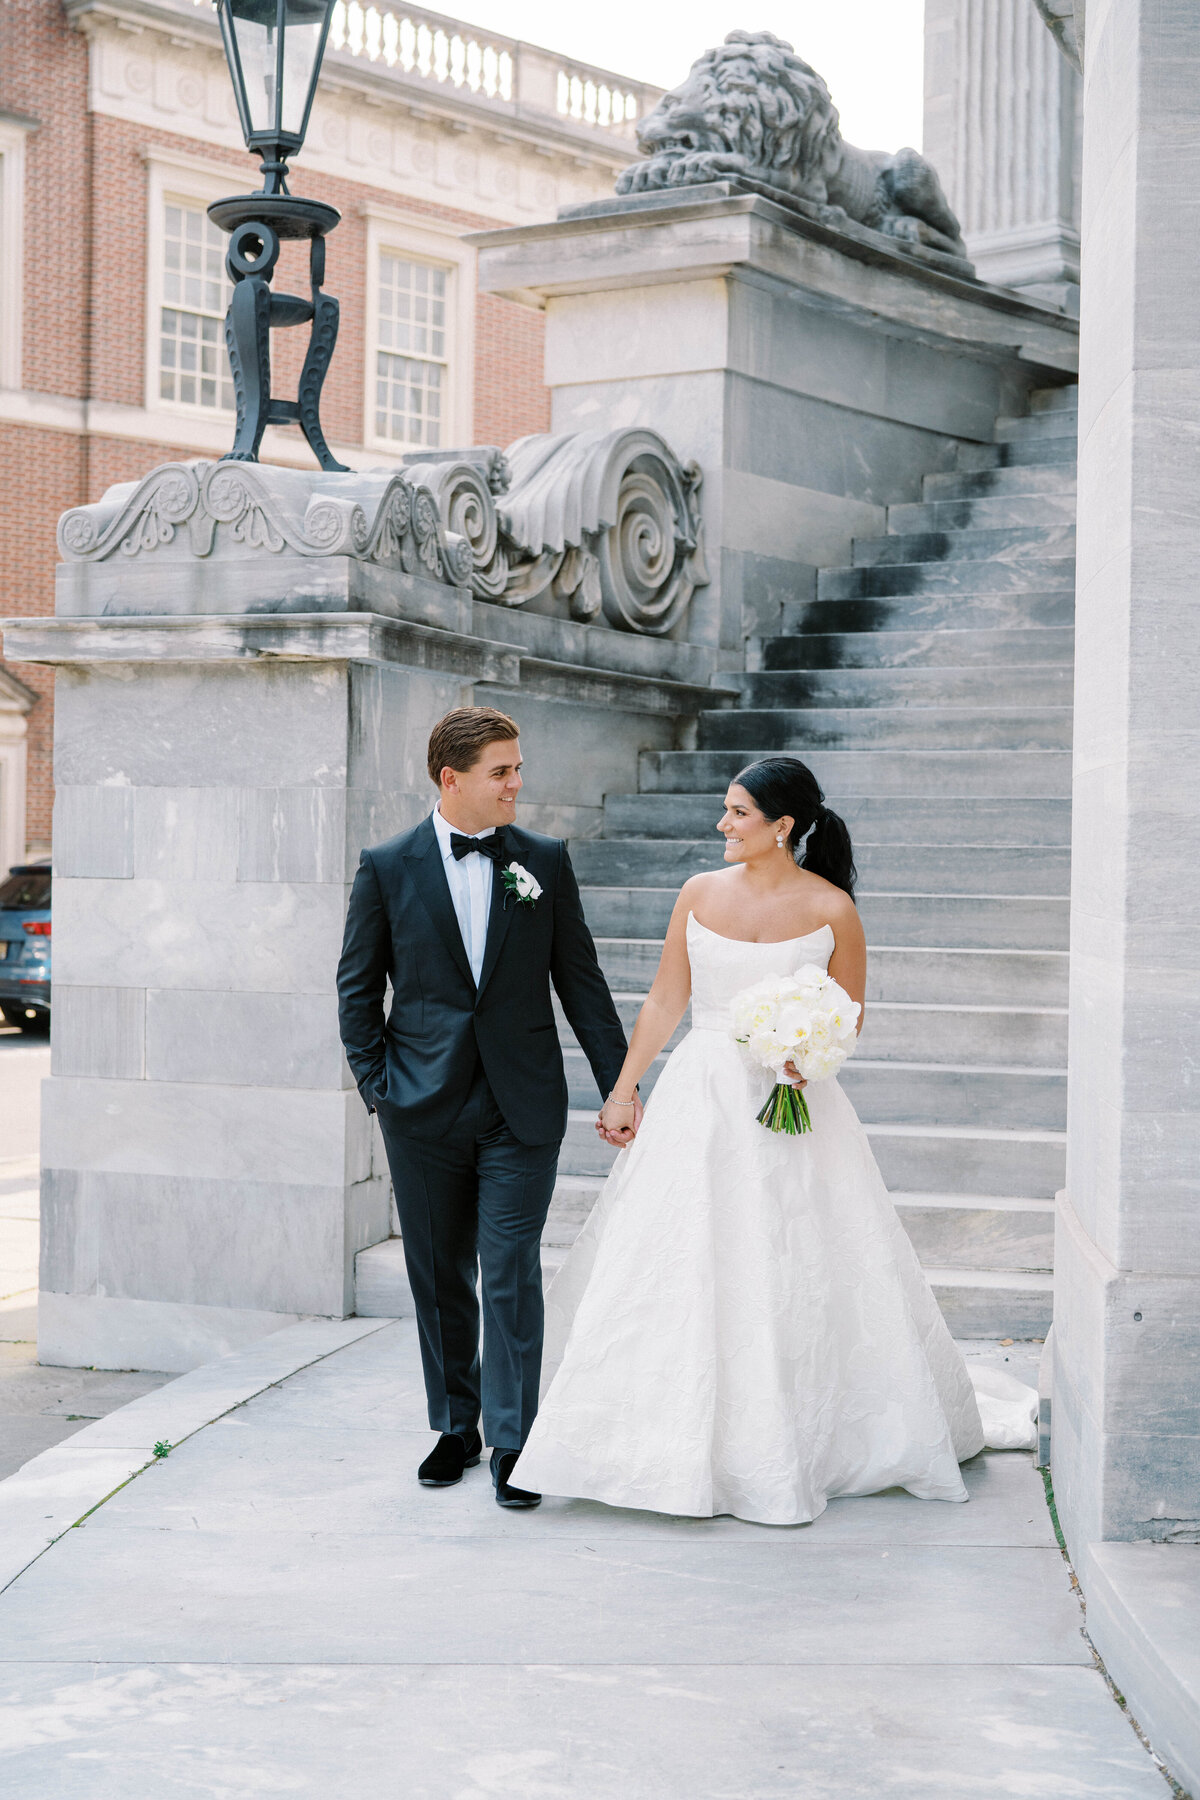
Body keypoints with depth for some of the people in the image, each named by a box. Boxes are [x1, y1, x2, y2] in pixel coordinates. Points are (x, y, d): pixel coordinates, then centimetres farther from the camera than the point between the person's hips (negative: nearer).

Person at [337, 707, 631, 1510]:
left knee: (512, 1276, -4)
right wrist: (376, 1084, -2)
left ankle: (512, 1443, 3)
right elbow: (358, 986, 5)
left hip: (522, 1110, 0)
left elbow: (580, 980, 6)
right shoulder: (388, 868, 0)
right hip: (425, 1112, 1)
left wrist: (620, 1088, 3)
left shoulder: (546, 862, 3)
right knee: (440, 1279, 10)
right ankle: (456, 1428, 25)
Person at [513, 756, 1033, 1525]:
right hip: (700, 1101, 3)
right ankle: (687, 1442, 14)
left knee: (795, 1277, 2)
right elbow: (665, 1002, 9)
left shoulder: (831, 909, -5)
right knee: (675, 1272, 2)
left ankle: (792, 1446, 17)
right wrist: (623, 1089, 7)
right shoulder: (701, 894, 4)